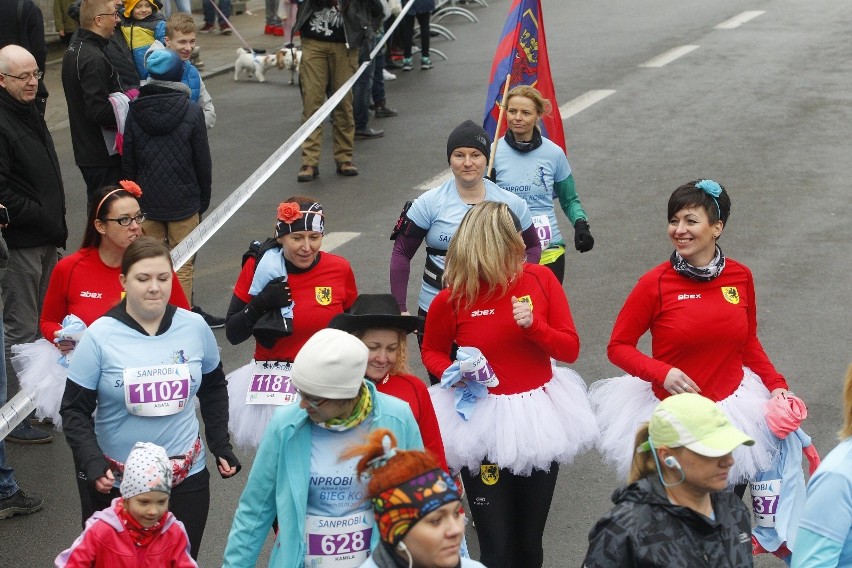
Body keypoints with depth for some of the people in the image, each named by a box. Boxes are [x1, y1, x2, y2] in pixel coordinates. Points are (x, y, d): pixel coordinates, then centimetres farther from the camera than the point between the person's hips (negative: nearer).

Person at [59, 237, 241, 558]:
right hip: (117, 483, -2)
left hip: (187, 478, 2)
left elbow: (213, 389, 15)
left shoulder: (195, 327, -1)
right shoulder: (100, 336, -9)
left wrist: (221, 446, 10)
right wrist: (93, 464, -19)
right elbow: (75, 411, -6)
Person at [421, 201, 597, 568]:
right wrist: (452, 372, -14)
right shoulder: (451, 299, -12)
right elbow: (431, 351, 7)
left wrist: (534, 324, -21)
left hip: (539, 417, 2)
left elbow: (570, 349, -4)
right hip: (482, 421, -2)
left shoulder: (540, 279, -6)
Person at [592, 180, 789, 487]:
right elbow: (618, 346, -7)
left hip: (734, 409, 3)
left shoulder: (740, 276, -3)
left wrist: (777, 385, -1)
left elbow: (749, 343, 11)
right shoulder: (655, 284, -14)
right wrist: (663, 373, -22)